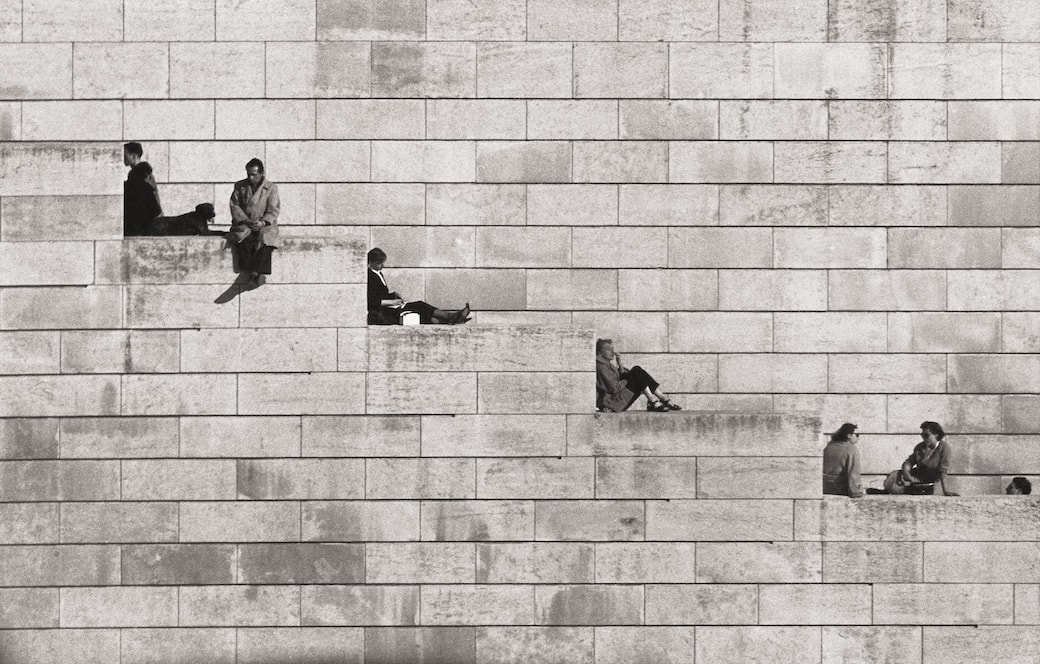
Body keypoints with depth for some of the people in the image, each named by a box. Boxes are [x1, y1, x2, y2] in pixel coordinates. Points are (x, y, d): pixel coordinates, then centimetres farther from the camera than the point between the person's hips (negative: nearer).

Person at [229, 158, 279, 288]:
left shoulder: (271, 188, 6)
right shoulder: (240, 186, 12)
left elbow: (273, 210, -2)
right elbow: (235, 206, 5)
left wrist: (263, 222, -20)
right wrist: (245, 220, -12)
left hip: (264, 224, -1)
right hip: (244, 222, 1)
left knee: (266, 237, -35)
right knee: (242, 235, -34)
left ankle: (256, 273, -39)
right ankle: (248, 270, -34)